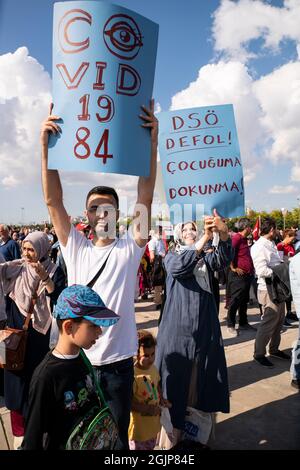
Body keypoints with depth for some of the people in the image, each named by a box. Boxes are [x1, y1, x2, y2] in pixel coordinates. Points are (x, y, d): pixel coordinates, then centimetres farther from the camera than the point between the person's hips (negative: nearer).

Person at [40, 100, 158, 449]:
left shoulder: (129, 248, -3)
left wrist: (151, 141, -23)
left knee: (117, 433, 16)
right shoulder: (75, 248, 1)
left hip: (118, 359, -1)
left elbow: (145, 198, -14)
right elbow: (53, 201, -8)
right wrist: (46, 144, -18)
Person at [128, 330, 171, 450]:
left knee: (150, 447, 27)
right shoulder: (132, 374, -30)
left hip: (153, 422, 7)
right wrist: (147, 410, -28)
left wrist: (161, 399, -2)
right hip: (139, 424, -7)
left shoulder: (153, 368, -5)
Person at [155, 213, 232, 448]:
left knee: (203, 377, 11)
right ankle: (175, 430, 20)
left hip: (205, 328, 3)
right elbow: (179, 267, -21)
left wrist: (224, 233, -31)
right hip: (178, 328, -3)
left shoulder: (206, 257, 11)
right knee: (177, 377, 3)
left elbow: (223, 259, -12)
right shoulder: (171, 256, 3)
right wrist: (205, 237, -30)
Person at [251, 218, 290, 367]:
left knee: (279, 321, 19)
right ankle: (259, 354, 14)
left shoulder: (271, 245, 12)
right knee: (268, 323, -1)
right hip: (268, 290, -9)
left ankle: (274, 349, 35)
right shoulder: (259, 247, -17)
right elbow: (262, 271, -25)